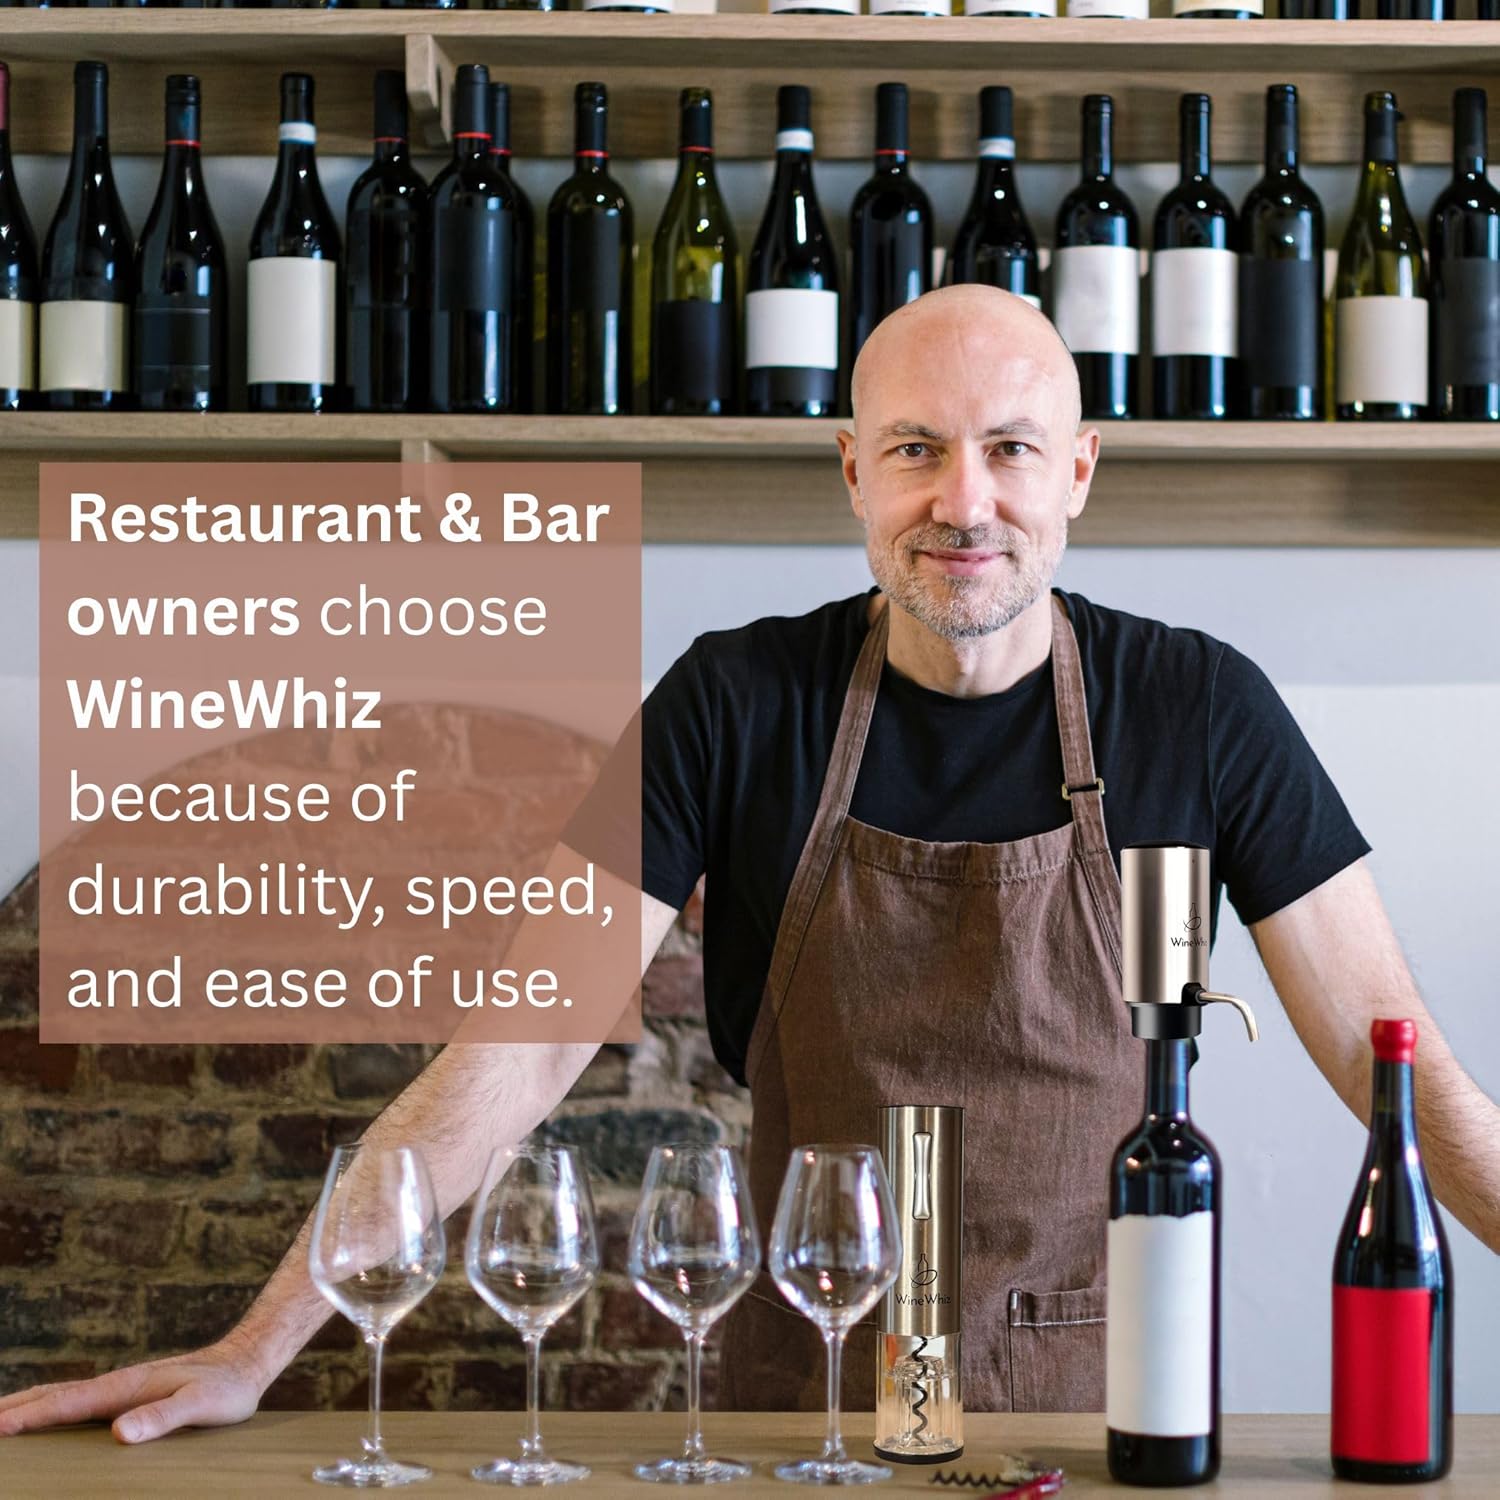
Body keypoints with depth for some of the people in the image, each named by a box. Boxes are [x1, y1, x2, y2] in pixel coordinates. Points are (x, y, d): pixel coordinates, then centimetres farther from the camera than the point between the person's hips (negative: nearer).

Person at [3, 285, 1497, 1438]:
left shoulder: (1195, 710, -6)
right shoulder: (742, 703, -8)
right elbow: (529, 1036, -12)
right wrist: (257, 1345, -18)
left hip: (1106, 1390, 0)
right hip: (813, 1380, 0)